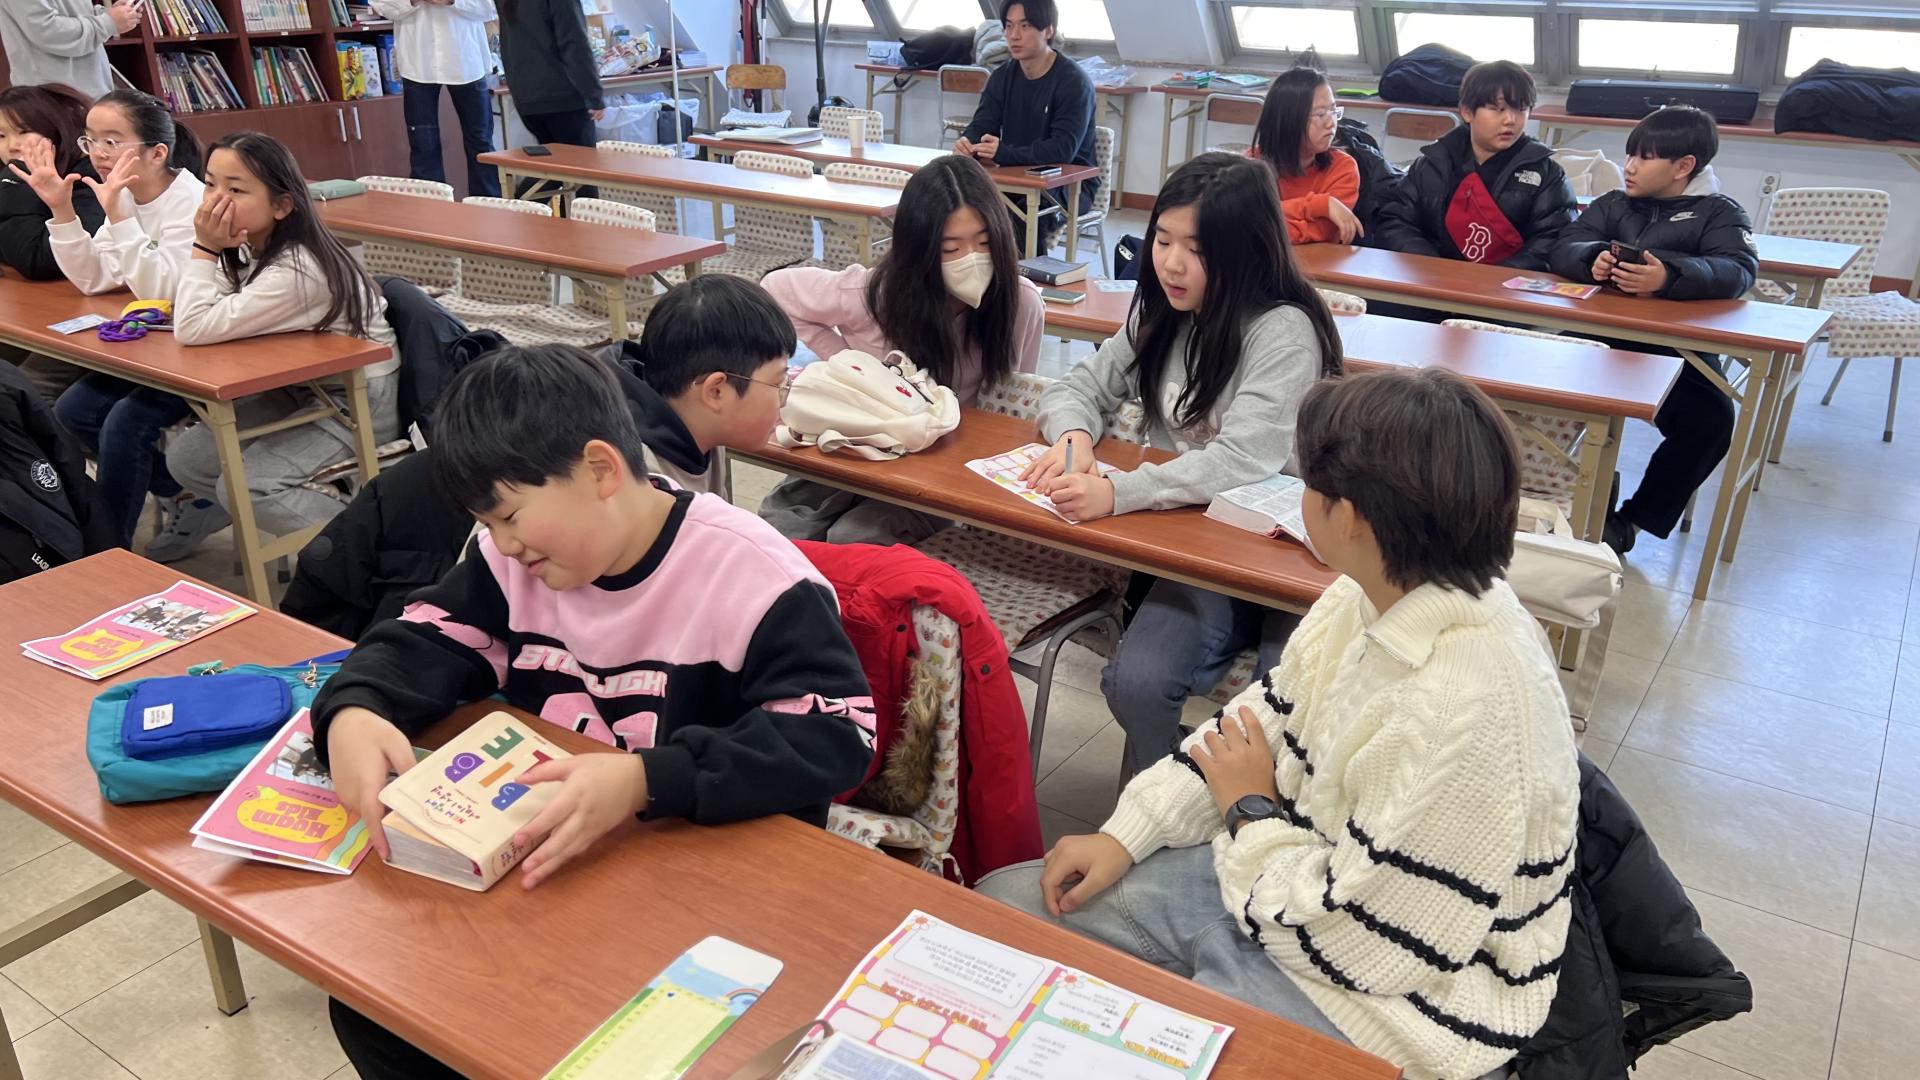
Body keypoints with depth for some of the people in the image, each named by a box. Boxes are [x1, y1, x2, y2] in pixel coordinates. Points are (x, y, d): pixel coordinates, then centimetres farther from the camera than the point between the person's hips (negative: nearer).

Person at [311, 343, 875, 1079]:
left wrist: (647, 782, -39)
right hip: (543, 863, 6)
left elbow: (838, 734, -26)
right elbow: (425, 640, 1)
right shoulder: (515, 557, -1)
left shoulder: (754, 576, -20)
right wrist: (352, 712, -24)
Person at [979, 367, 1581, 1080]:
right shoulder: (1375, 598, -8)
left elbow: (1361, 945, -26)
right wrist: (1124, 834, -2)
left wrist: (1251, 811, -10)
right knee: (1002, 902, 8)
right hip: (1296, 878, 8)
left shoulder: (1464, 714, -34)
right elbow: (1261, 723, 5)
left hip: (1384, 1003, -7)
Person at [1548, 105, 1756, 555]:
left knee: (1711, 418, -27)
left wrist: (1669, 276, -32)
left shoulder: (1719, 213, 7)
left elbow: (1738, 271, -12)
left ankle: (1633, 520, -4)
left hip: (1679, 352, -2)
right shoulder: (1614, 204, 17)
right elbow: (1565, 249, 2)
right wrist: (1593, 260, -23)